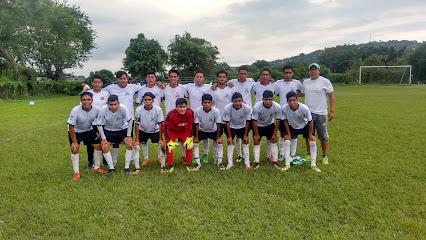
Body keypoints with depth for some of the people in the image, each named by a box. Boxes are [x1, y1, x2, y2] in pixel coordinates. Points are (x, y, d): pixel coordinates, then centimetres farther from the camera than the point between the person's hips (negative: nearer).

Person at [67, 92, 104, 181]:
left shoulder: (97, 110, -22)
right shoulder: (75, 110, -31)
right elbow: (71, 127, -24)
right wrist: (74, 142, -22)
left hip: (89, 130, 3)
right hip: (75, 131, -3)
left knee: (99, 146, 0)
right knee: (75, 149, -13)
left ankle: (97, 168, 18)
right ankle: (76, 172, 1)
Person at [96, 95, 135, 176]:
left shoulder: (123, 108, -29)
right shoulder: (103, 110, -26)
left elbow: (130, 120, -16)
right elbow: (99, 124, -13)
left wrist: (129, 136, -13)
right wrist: (103, 138, -13)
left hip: (122, 129, 0)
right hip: (108, 130, 1)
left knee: (130, 144, -16)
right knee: (104, 147, -13)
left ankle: (126, 167, -4)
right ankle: (111, 168, 0)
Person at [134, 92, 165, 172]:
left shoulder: (158, 109, -25)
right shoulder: (139, 110, -23)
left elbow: (160, 125, -20)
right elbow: (137, 125, -16)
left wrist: (160, 139, -20)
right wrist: (137, 140, -16)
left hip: (155, 131, -1)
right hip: (142, 131, 1)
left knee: (161, 145, -14)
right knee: (136, 145, -7)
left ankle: (163, 165, 11)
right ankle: (146, 159, 20)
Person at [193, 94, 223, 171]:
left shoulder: (216, 111, -28)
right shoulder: (198, 111, -27)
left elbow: (218, 125, -19)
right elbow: (197, 125, -18)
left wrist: (218, 137, -16)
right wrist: (196, 137, -16)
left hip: (213, 131, 0)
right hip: (202, 130, 1)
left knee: (220, 142, -18)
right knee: (194, 142, -16)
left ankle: (219, 162, -2)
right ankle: (198, 163, -4)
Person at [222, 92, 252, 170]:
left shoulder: (247, 108, -28)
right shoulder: (227, 108, -30)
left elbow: (247, 122, -15)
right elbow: (227, 123, -19)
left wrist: (245, 135, -10)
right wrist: (229, 136, -15)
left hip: (242, 127, 1)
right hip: (231, 127, -1)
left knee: (246, 142, -1)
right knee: (230, 142, -5)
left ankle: (247, 163, 11)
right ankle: (230, 163, 7)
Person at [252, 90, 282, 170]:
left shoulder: (277, 107, -28)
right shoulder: (257, 107, -34)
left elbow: (278, 121, -14)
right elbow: (254, 121, -22)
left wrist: (274, 134, -10)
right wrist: (256, 134, -16)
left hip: (270, 124, 2)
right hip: (258, 125, -2)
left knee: (273, 142, -1)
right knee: (256, 142, -2)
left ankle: (275, 162, 8)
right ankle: (257, 163, 8)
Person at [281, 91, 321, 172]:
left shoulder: (304, 108, -34)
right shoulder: (284, 108, -30)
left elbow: (310, 121, -19)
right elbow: (285, 120, -12)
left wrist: (310, 135, -13)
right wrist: (288, 134, -8)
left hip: (305, 126, -1)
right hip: (292, 127, 1)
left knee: (313, 141, -13)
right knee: (286, 139, -14)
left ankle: (313, 164, 2)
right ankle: (287, 164, -2)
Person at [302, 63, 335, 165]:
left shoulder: (325, 81, -3)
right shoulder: (305, 82, 10)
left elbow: (331, 95, -3)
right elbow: (302, 94, 22)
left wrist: (332, 111, -9)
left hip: (320, 113, -4)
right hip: (308, 113, 4)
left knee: (323, 136, 3)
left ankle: (325, 156, 16)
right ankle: (309, 155, 24)